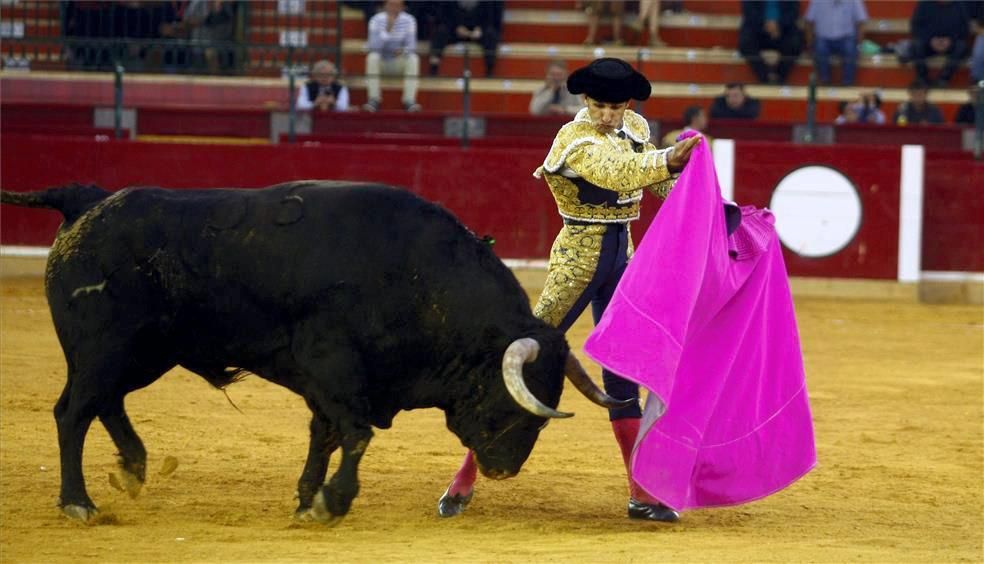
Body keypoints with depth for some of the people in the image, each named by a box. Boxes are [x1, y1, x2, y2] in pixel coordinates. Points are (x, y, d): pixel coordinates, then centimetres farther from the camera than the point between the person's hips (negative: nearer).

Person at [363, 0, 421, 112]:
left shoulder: (408, 20, -6)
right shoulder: (376, 20, -10)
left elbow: (411, 46, -12)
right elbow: (373, 46, -21)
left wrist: (403, 50, -36)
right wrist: (387, 30, -32)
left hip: (399, 63, 1)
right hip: (382, 62, -1)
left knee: (413, 58, -29)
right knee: (372, 57, -32)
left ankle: (409, 100, -31)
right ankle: (374, 100, -32)